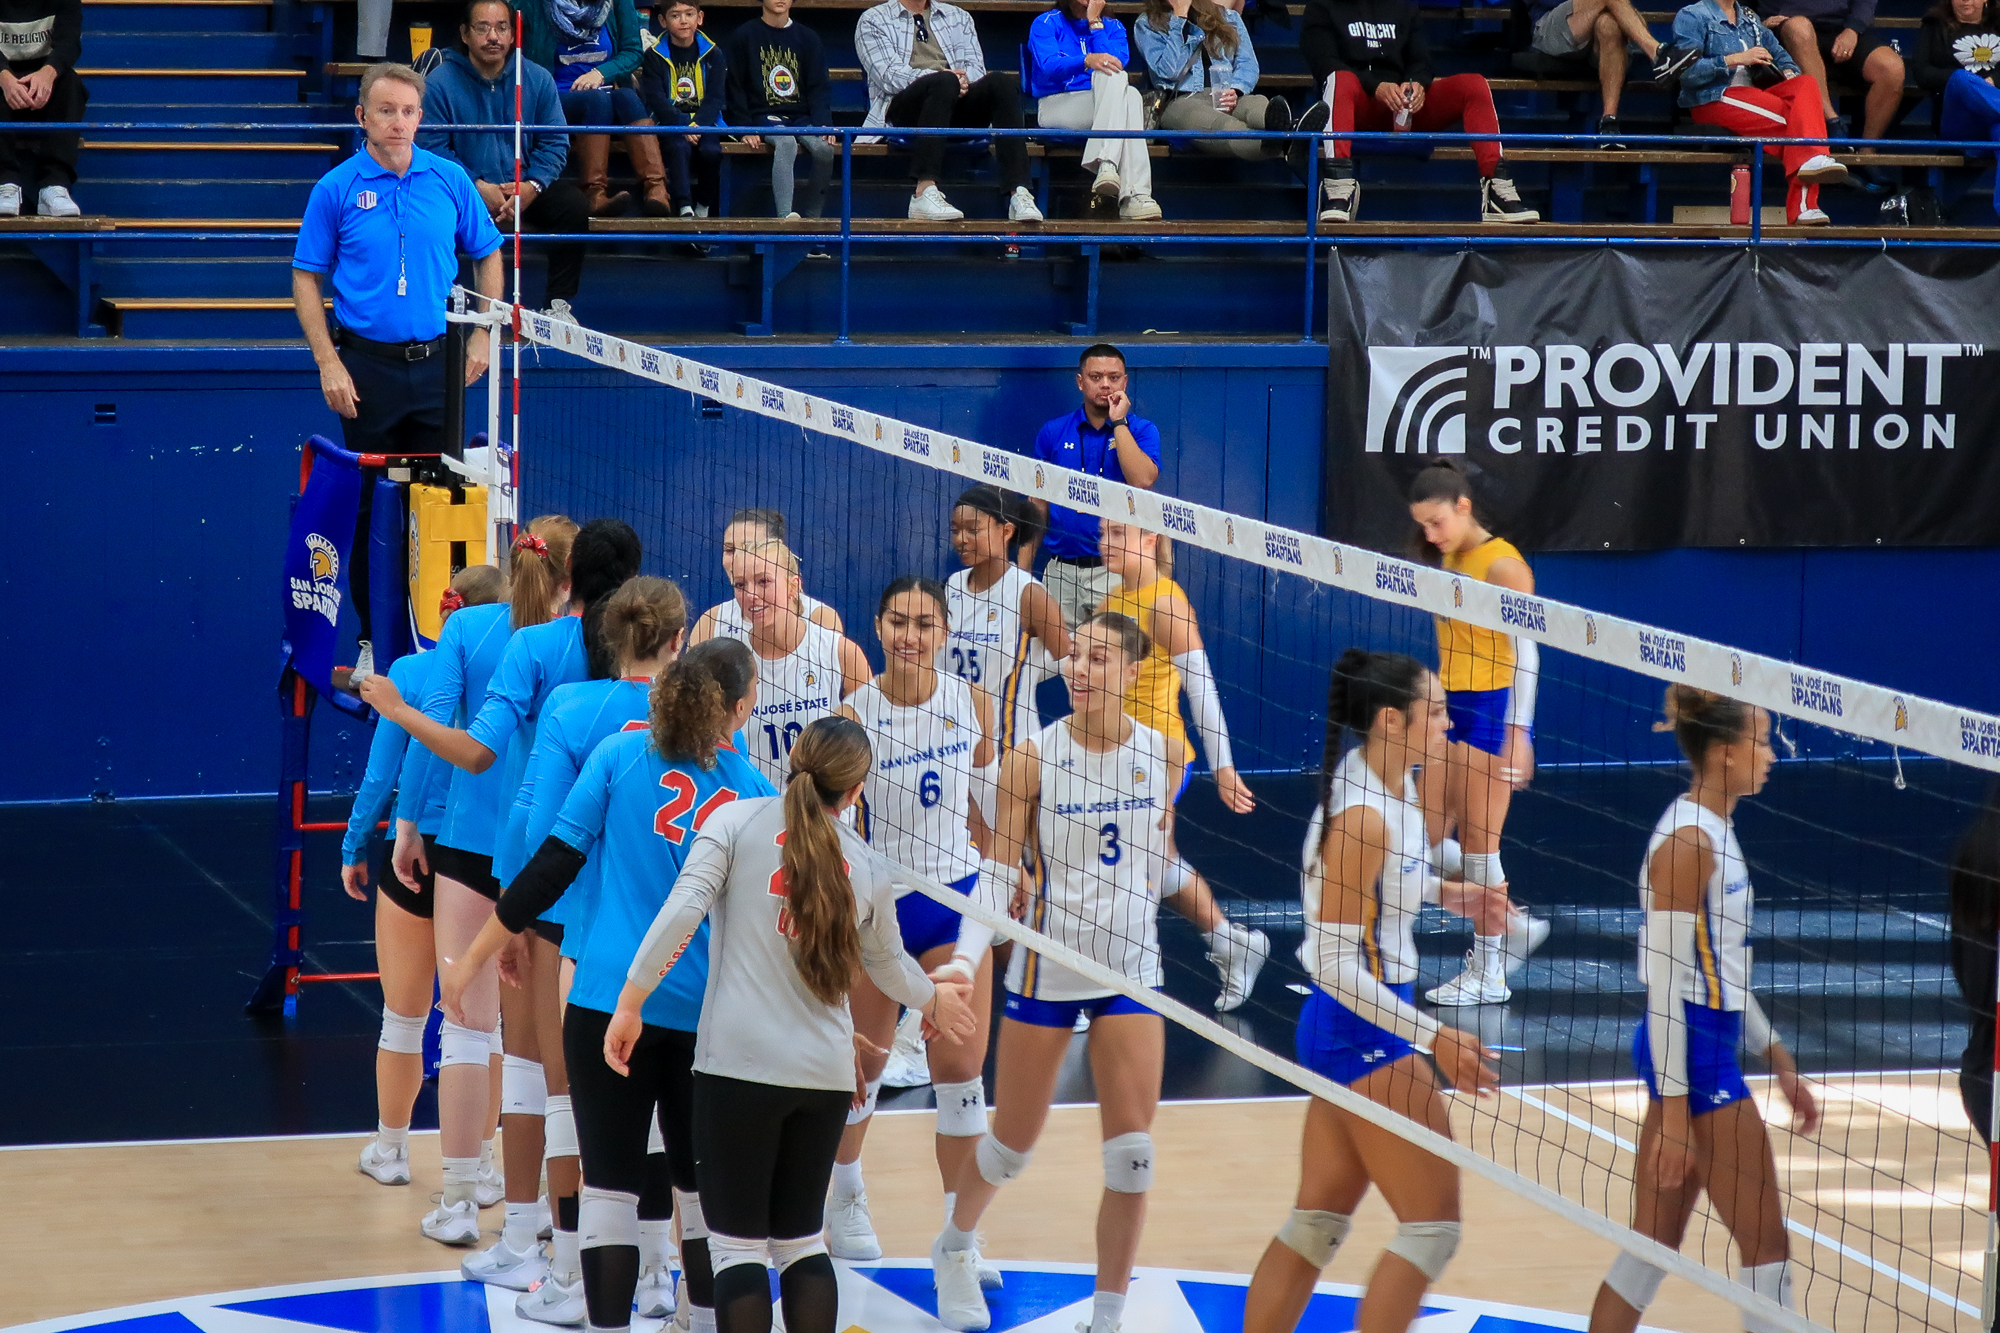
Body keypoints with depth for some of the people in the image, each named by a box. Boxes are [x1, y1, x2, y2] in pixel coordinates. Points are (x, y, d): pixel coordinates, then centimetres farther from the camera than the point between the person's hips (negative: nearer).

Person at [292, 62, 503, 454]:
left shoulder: (451, 179, 2)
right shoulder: (334, 189, -3)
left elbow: (489, 255, 13)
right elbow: (306, 278, 0)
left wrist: (483, 333, 3)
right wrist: (327, 362, -8)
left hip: (438, 363, 1)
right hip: (367, 365, -1)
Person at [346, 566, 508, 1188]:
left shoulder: (411, 672, -8)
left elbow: (381, 775, -7)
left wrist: (355, 849, 5)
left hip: (415, 856, 0)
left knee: (403, 1016, 15)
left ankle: (390, 1149, 29)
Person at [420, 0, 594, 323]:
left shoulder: (538, 79, 4)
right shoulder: (439, 84, -5)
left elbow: (555, 142, 2)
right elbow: (432, 148, -12)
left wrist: (532, 186, -17)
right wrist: (478, 188, -22)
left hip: (526, 189, 3)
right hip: (467, 195, -3)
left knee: (573, 206, -23)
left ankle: (559, 302, -9)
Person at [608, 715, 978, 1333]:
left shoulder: (735, 821, -1)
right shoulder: (870, 867, 10)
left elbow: (681, 911, -12)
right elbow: (887, 964, 26)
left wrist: (630, 1004, -5)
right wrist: (931, 998, 47)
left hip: (739, 1064, -4)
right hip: (825, 1074, 4)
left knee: (738, 1246, 1)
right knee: (801, 1240, 17)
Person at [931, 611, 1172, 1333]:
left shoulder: (1162, 756, -3)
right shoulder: (1033, 758, -11)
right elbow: (997, 874, -10)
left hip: (1131, 966, 2)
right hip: (1046, 968, -2)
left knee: (1132, 1152, -5)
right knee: (1012, 1145, 10)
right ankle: (955, 1245, 42)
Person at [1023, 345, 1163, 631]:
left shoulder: (1142, 431, 3)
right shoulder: (1052, 433, 8)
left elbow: (1143, 480, -17)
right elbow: (1038, 507, 12)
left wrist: (1118, 422, -12)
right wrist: (1022, 571, 6)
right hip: (1060, 572, 2)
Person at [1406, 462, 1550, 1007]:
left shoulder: (1502, 564, -14)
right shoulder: (1450, 561, 11)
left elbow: (1525, 653, -16)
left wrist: (1517, 731, -21)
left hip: (1492, 711, -9)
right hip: (1452, 712, 9)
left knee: (1477, 843, -3)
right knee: (1425, 840, 8)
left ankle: (1489, 973, 7)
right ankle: (1513, 926, 22)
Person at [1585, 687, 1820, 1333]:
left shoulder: (1712, 834, 12)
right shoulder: (1687, 843, -17)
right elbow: (1664, 983, -20)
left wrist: (1778, 1059, 22)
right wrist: (1673, 1116, -22)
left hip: (1708, 1045, 10)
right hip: (1692, 1054, -10)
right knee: (1768, 1248, -2)